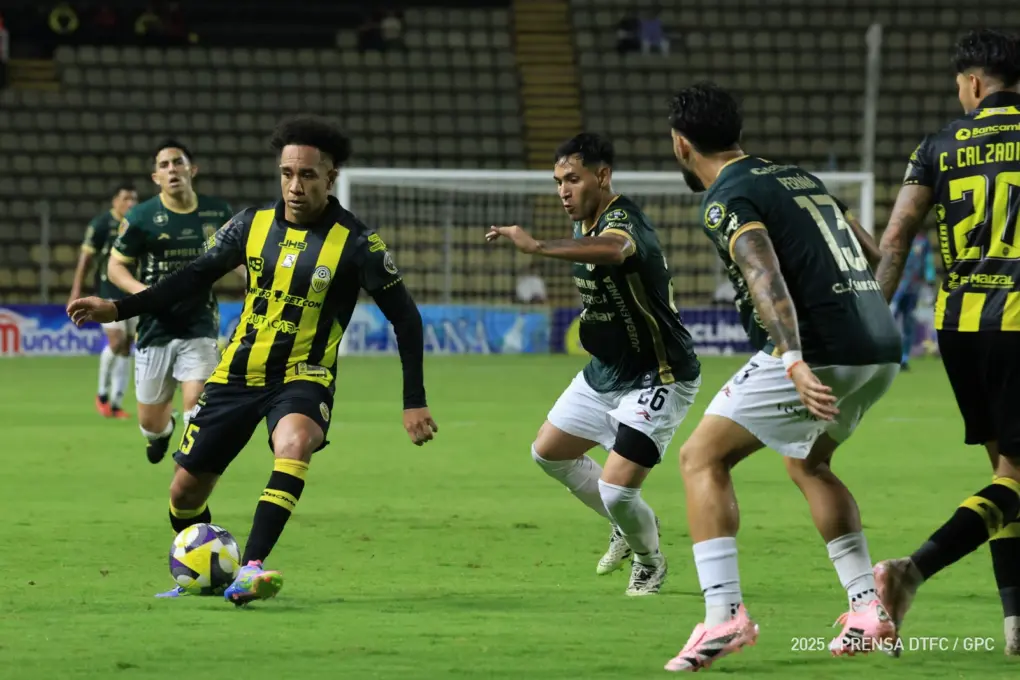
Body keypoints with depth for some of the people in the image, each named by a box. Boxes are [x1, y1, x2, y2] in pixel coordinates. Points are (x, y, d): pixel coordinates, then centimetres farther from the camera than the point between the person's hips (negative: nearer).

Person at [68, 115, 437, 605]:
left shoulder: (355, 242, -11)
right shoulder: (254, 224, 0)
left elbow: (404, 316, -6)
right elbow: (196, 277, 10)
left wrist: (414, 402, -10)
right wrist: (118, 309, 2)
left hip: (302, 378, -4)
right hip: (237, 375, 4)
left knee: (294, 443, -38)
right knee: (185, 491, 5)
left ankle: (250, 570, -43)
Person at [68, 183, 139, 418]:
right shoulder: (101, 224, -7)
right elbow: (86, 257, -5)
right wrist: (76, 291, -9)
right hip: (108, 293, -5)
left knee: (126, 348, 4)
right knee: (116, 341, -15)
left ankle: (116, 404, 9)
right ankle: (102, 394, 6)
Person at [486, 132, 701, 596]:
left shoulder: (622, 220, -27)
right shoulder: (584, 225, 3)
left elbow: (614, 249, -54)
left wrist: (537, 247, -62)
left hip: (657, 379, -10)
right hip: (605, 372, 10)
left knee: (616, 489, -16)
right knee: (548, 452, 19)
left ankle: (649, 560, 17)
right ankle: (628, 526, 38)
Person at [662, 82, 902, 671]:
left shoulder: (728, 199, -4)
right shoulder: (799, 176, 20)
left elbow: (767, 280, -21)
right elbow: (872, 253, 27)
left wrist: (794, 363, -31)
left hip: (818, 352, -8)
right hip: (882, 349, 8)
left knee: (702, 458, 0)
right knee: (809, 463, 30)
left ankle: (724, 615, -14)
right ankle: (870, 611, 20)